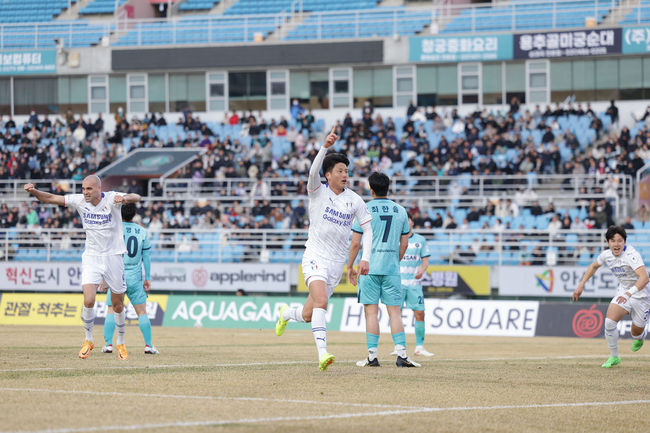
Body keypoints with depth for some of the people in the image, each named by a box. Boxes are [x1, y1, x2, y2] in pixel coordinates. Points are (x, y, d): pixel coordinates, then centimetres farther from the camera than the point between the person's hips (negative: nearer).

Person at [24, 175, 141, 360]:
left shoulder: (111, 198, -13)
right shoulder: (80, 201, -4)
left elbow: (136, 197, -28)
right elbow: (51, 198, -5)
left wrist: (125, 198, -52)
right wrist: (34, 191, -24)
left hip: (113, 257, -1)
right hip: (91, 258, 1)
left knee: (118, 306, 7)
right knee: (88, 301, -16)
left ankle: (121, 344, 27)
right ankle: (88, 340, 5)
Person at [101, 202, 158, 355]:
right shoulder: (142, 232, 3)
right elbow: (147, 257, 6)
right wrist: (147, 278, 12)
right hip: (135, 277, 1)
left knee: (111, 310, 7)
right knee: (142, 312, 5)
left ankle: (108, 344, 0)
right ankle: (148, 345, 1)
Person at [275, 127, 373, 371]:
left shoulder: (354, 200, 4)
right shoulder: (318, 192, -5)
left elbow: (368, 228, 8)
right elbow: (314, 171, -25)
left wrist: (365, 258, -4)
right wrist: (325, 147, -40)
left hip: (338, 262, 4)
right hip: (315, 257, -4)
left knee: (309, 314, 9)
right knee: (321, 302, -27)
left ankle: (286, 314, 44)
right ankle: (322, 353, -33)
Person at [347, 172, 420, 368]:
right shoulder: (400, 211, 7)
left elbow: (355, 243, -4)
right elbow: (404, 243, 11)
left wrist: (350, 266, 6)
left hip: (369, 268, -2)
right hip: (392, 269, 3)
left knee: (371, 312, 0)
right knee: (395, 311, 2)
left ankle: (372, 355, -3)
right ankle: (401, 353, -9)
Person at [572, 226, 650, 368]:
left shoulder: (631, 255, -30)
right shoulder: (607, 255, -8)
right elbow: (594, 266, 16)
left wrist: (629, 293, -55)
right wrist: (581, 285, 11)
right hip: (623, 292, 5)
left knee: (637, 333, 6)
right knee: (610, 321, -18)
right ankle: (614, 357, 0)